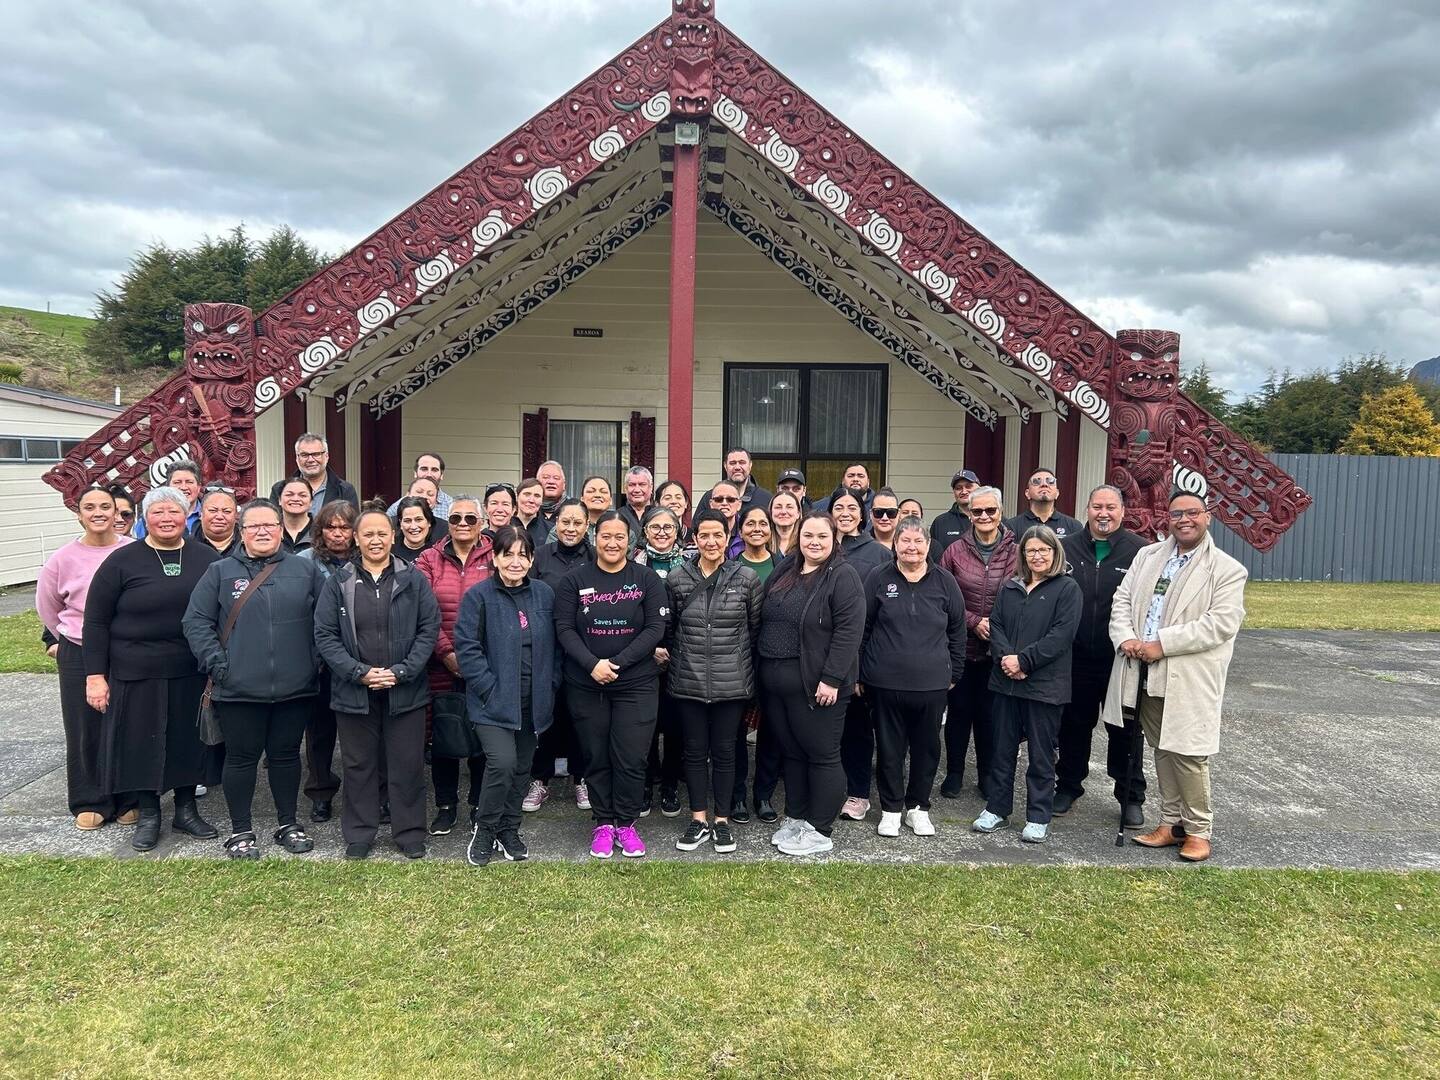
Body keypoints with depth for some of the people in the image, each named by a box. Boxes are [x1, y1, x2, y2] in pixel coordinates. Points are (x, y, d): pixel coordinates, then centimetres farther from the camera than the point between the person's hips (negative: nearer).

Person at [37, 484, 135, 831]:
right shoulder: (63, 558, -4)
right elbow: (47, 605, 12)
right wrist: (66, 639, 15)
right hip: (78, 656, 1)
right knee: (85, 730, 8)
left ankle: (127, 799, 21)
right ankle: (91, 802, 22)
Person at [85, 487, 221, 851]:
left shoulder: (207, 558, 2)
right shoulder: (122, 561, -4)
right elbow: (96, 621, -2)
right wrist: (95, 675, -6)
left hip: (192, 675, 2)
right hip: (136, 674, -2)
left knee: (189, 741, 10)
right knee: (141, 743, 7)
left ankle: (186, 810, 27)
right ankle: (148, 815, 24)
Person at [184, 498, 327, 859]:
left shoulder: (305, 569, 5)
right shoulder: (220, 572, 3)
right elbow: (196, 621, 1)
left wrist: (317, 659, -1)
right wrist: (216, 663, -7)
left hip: (295, 688, 1)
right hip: (239, 689, -1)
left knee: (286, 755, 13)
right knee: (241, 758, 8)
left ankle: (288, 824, 28)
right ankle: (241, 831, 23)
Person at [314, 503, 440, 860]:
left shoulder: (413, 580, 1)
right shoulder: (338, 582, 2)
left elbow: (429, 629, -2)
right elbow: (325, 635, -1)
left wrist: (401, 671, -12)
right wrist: (360, 672, -12)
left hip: (405, 691, 0)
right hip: (354, 692, 1)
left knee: (407, 764, 7)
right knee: (359, 764, 12)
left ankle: (410, 834, 21)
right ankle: (359, 836, 26)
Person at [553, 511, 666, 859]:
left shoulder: (647, 579, 0)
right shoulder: (575, 579, 2)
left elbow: (655, 628, -6)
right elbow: (565, 629, -3)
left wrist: (618, 663, -15)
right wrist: (592, 664, -17)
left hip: (636, 684, -1)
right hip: (585, 685, 1)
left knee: (630, 759, 0)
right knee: (596, 757, 9)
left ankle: (626, 824, 18)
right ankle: (604, 823, 24)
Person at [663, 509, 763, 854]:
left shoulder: (747, 578, -3)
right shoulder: (677, 579, -1)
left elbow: (756, 628, 4)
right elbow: (667, 627, 11)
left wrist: (751, 669, 5)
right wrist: (664, 652, 4)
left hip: (731, 683, -1)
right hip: (688, 682, 1)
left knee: (724, 752, 9)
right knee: (695, 752, 11)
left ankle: (722, 821, 23)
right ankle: (698, 821, 24)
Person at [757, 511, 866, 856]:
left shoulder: (842, 576, -9)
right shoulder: (783, 573, 13)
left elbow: (849, 630, -16)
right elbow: (764, 622, 19)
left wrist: (831, 679, -21)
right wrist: (761, 670, 13)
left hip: (815, 685, -7)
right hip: (776, 683, 7)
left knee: (821, 754, 2)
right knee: (791, 752, 16)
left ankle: (819, 831, 11)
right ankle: (795, 818, 29)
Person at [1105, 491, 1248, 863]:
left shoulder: (1227, 569, -4)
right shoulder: (1147, 556, 12)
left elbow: (1222, 622, -14)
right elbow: (1122, 600, 11)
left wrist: (1162, 644, -18)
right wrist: (1125, 638, -9)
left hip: (1189, 678, -5)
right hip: (1145, 673, 5)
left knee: (1186, 754, -2)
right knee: (1162, 750, 14)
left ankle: (1198, 830, 16)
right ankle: (1172, 822, 26)